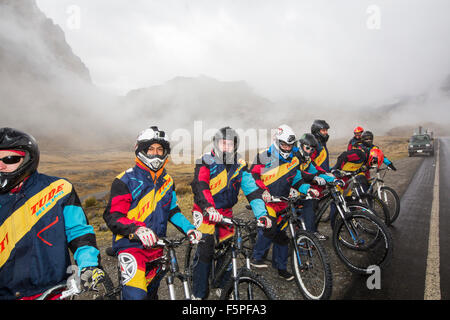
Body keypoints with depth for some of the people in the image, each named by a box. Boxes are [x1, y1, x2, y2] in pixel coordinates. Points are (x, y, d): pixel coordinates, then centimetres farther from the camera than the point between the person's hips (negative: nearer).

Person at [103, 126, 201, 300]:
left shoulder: (167, 181, 6)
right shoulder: (126, 180, -12)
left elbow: (173, 211, 13)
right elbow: (112, 217, -16)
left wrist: (189, 229, -3)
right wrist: (137, 230, -34)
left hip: (156, 246, 6)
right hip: (130, 244, -5)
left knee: (151, 293, 21)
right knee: (136, 295, -20)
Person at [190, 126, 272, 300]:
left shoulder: (240, 165, -1)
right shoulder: (206, 161, -11)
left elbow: (252, 189, -7)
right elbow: (199, 186, -25)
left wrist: (262, 213, -19)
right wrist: (209, 208, -42)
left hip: (225, 212, 4)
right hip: (206, 212, -4)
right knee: (205, 250, -8)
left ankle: (223, 287, 30)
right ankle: (199, 293, 10)